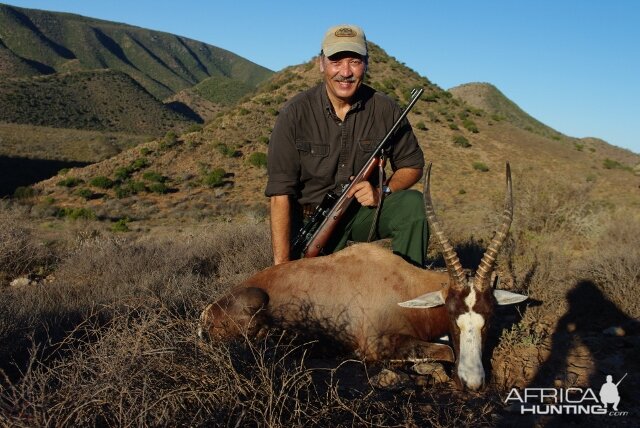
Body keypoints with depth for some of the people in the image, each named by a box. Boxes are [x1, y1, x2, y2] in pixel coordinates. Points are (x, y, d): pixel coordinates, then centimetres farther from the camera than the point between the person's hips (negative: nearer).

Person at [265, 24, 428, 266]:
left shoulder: (386, 110, -6)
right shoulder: (296, 113, -13)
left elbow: (412, 165, 6)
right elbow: (280, 192, -15)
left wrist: (382, 192, -17)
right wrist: (282, 264, -20)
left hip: (362, 211, 3)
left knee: (412, 203, -23)